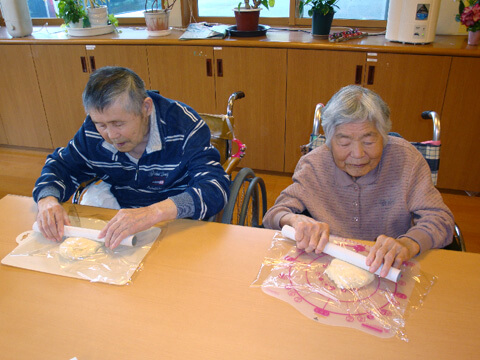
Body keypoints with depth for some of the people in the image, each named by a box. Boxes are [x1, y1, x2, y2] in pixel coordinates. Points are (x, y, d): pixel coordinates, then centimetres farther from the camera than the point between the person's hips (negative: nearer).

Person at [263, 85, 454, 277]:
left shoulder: (406, 158, -8)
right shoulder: (312, 165, -6)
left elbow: (439, 218, -12)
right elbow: (274, 214, -6)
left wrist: (409, 244, -35)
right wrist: (296, 220, -31)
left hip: (388, 273, 0)